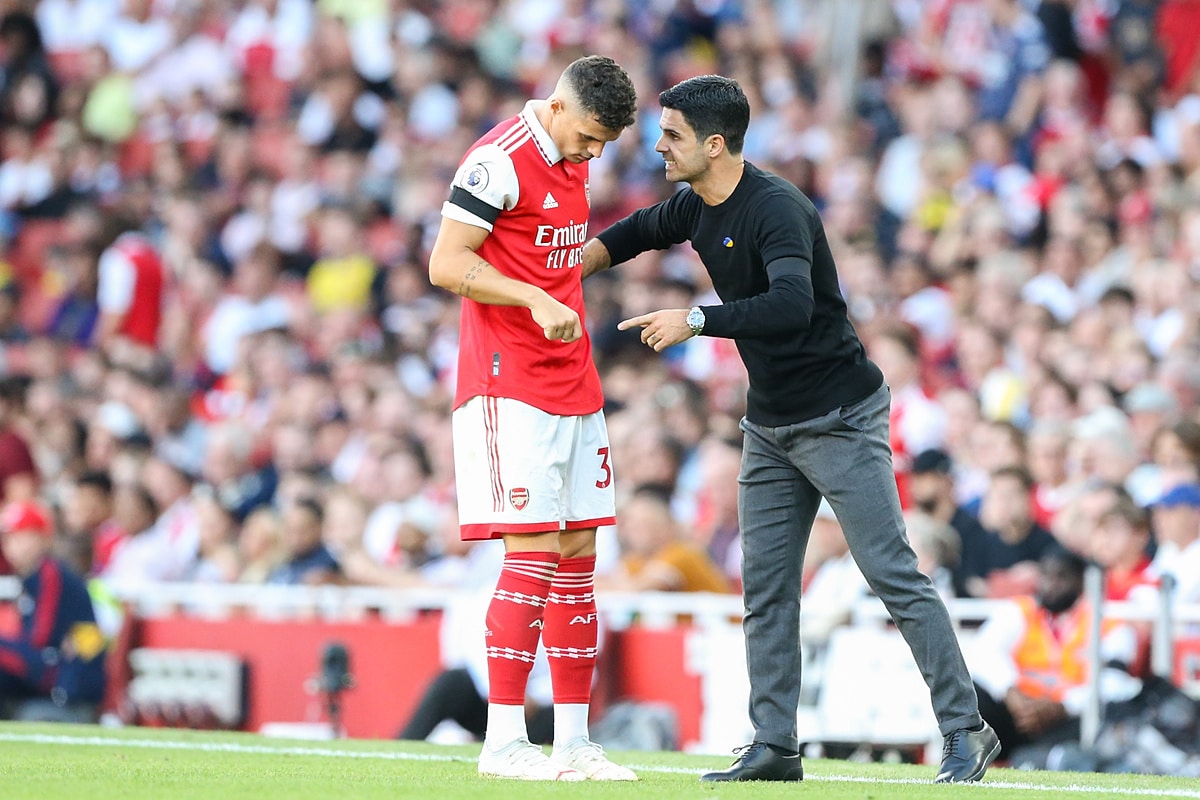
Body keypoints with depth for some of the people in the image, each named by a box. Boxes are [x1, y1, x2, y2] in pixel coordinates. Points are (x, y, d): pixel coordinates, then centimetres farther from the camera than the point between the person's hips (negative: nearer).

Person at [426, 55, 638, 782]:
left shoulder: (575, 160, 14)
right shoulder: (501, 160, -13)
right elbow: (447, 264, -16)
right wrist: (537, 301, -25)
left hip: (573, 388, 9)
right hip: (509, 388, -9)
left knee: (578, 557, 7)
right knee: (534, 554, -12)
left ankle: (573, 742, 10)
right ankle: (503, 741, -8)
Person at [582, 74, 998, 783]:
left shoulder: (777, 208, -24)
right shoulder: (696, 208, 3)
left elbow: (791, 306, -40)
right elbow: (644, 230, 27)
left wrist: (696, 320, -36)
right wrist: (577, 262, 11)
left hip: (841, 419, -9)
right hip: (770, 426, 9)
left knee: (895, 576, -8)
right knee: (765, 589, 7)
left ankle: (967, 732, -3)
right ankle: (775, 747, 11)